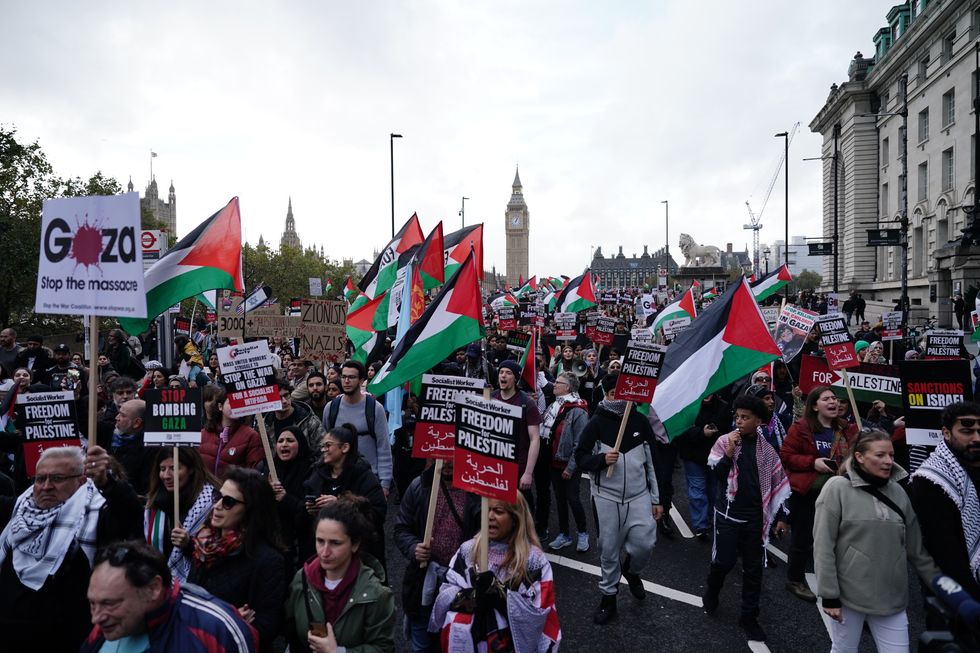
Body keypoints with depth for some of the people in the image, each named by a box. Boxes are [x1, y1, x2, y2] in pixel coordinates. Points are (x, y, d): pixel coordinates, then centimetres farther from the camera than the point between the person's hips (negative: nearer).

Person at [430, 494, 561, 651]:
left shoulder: (534, 559, -9)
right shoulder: (468, 549, -2)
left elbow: (540, 612, -14)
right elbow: (445, 593, -5)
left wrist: (500, 594, -24)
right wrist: (472, 596, -23)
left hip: (511, 643, -2)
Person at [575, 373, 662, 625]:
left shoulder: (640, 421, 2)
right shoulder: (597, 423, -5)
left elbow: (651, 462, 8)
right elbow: (580, 458, -2)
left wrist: (656, 499, 8)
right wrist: (602, 459, -22)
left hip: (639, 496, 2)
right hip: (606, 497, -1)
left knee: (645, 544, -9)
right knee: (609, 550, 6)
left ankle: (631, 570, 25)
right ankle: (608, 596, 28)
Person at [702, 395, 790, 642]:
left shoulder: (767, 449, 1)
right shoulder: (725, 441, -6)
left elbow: (776, 484, 7)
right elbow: (716, 474, -11)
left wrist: (779, 517, 6)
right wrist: (730, 452, -24)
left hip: (755, 517, 2)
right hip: (728, 513, -2)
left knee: (753, 567, 8)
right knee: (724, 560, 1)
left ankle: (749, 617, 22)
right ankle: (711, 592, 32)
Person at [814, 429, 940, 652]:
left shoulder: (898, 491, 3)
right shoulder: (837, 488, -11)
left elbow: (917, 549, 10)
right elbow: (823, 546, -12)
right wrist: (829, 595, -12)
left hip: (892, 597, 4)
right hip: (849, 594, -4)